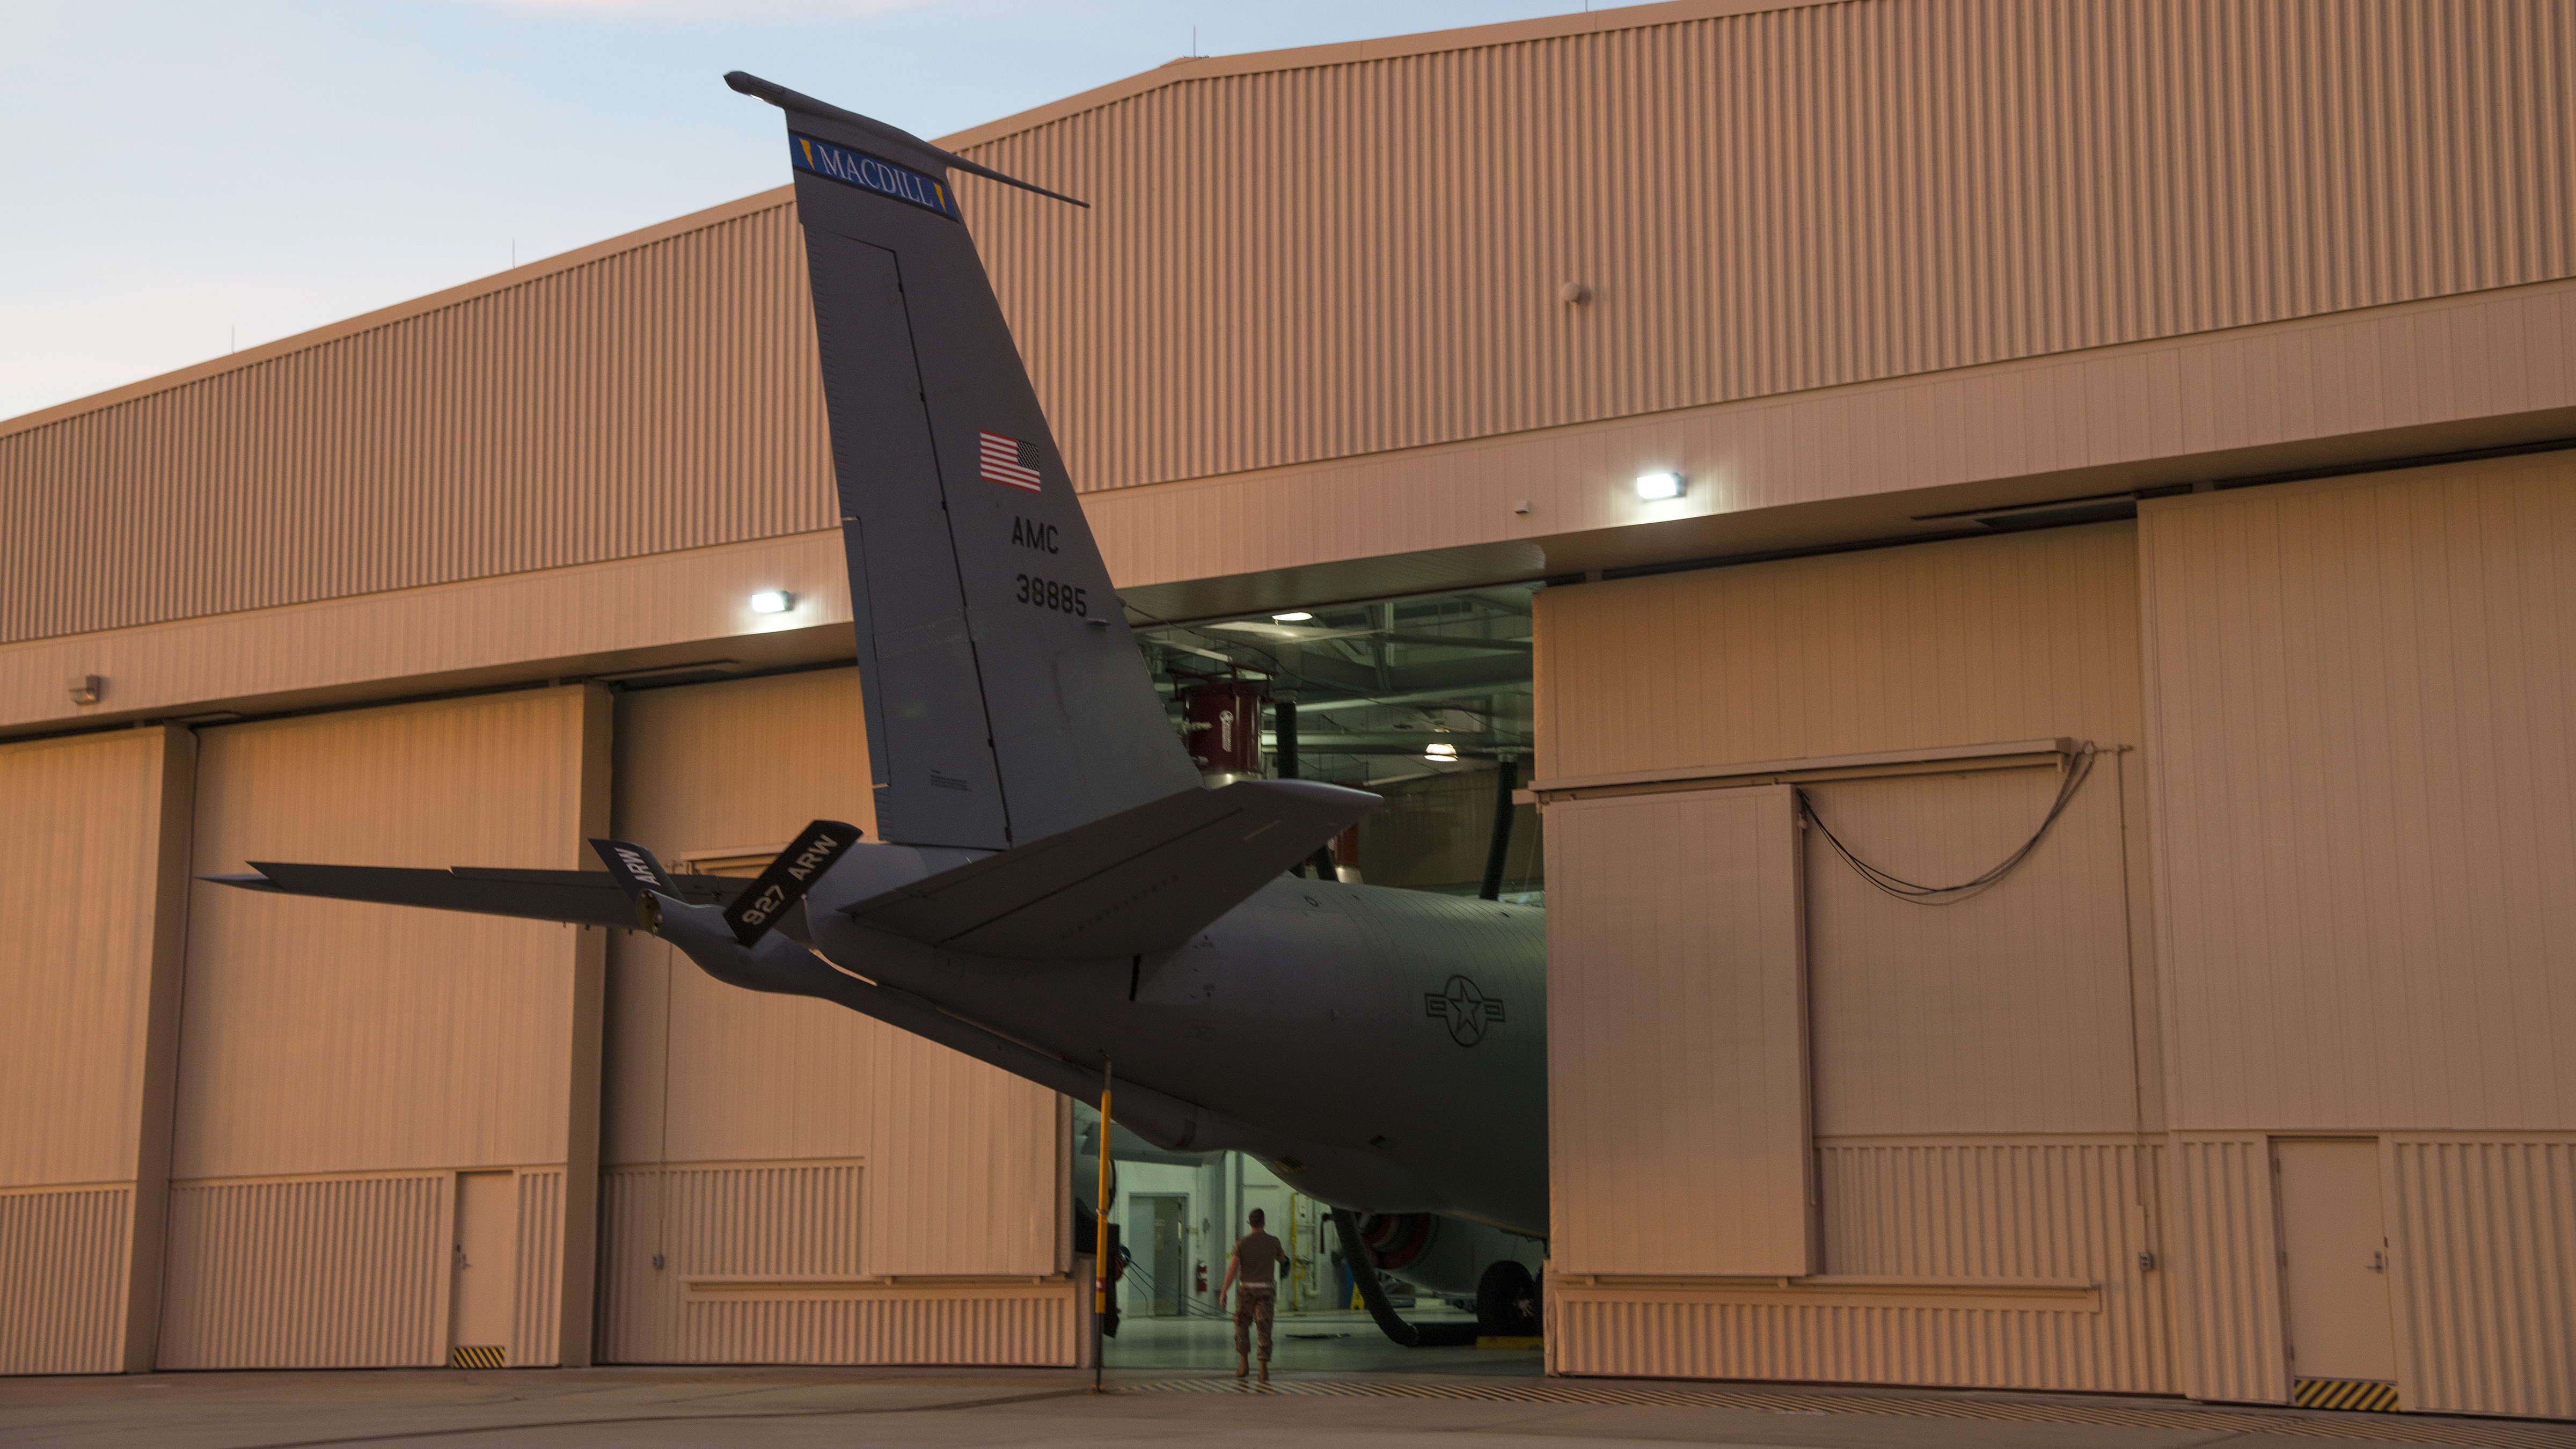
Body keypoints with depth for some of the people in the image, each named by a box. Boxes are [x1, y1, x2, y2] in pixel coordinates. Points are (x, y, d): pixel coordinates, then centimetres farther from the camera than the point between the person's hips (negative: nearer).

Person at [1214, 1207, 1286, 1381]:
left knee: (1242, 1325, 21)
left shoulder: (1242, 1243, -6)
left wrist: (1223, 1293, -3)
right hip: (1266, 1291, 0)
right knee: (1264, 1331, -1)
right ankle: (1264, 1369, -16)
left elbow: (1232, 1269, -10)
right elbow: (1282, 1259, 22)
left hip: (1247, 1291, 0)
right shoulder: (1274, 1242, -1)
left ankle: (1244, 1364, 11)